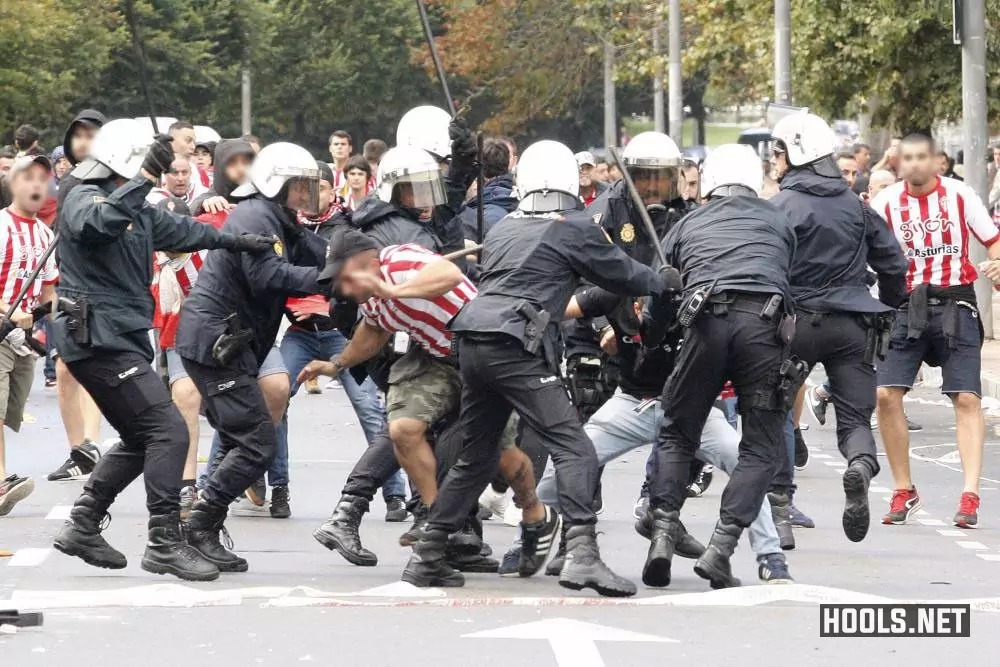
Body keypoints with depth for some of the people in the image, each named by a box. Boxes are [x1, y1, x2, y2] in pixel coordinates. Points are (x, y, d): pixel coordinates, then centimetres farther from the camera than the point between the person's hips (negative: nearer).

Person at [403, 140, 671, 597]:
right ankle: (581, 554, -24)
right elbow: (622, 275, 12)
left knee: (475, 457, 19)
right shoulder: (575, 229, 2)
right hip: (516, 349, -7)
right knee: (573, 448, -8)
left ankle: (426, 557, 22)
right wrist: (662, 281, 30)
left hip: (474, 345, 7)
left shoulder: (503, 230, 21)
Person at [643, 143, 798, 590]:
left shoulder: (687, 226, 26)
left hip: (707, 322, 1)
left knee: (676, 435, 17)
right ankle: (720, 547, -6)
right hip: (765, 322, -1)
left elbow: (659, 299, 27)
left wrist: (644, 344, 40)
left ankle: (663, 534, 1)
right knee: (761, 448, 7)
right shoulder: (777, 222, 26)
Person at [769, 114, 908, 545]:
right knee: (855, 416, 5)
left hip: (798, 322, -3)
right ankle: (861, 464, -28)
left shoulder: (781, 206, -6)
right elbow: (893, 262, 14)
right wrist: (889, 308, 27)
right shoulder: (856, 206, 11)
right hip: (852, 324, 3)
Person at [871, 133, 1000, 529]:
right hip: (908, 306, 2)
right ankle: (904, 492, 7)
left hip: (956, 305, -1)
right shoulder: (886, 203, 1)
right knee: (886, 394, -7)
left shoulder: (959, 195, -2)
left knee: (967, 399, -8)